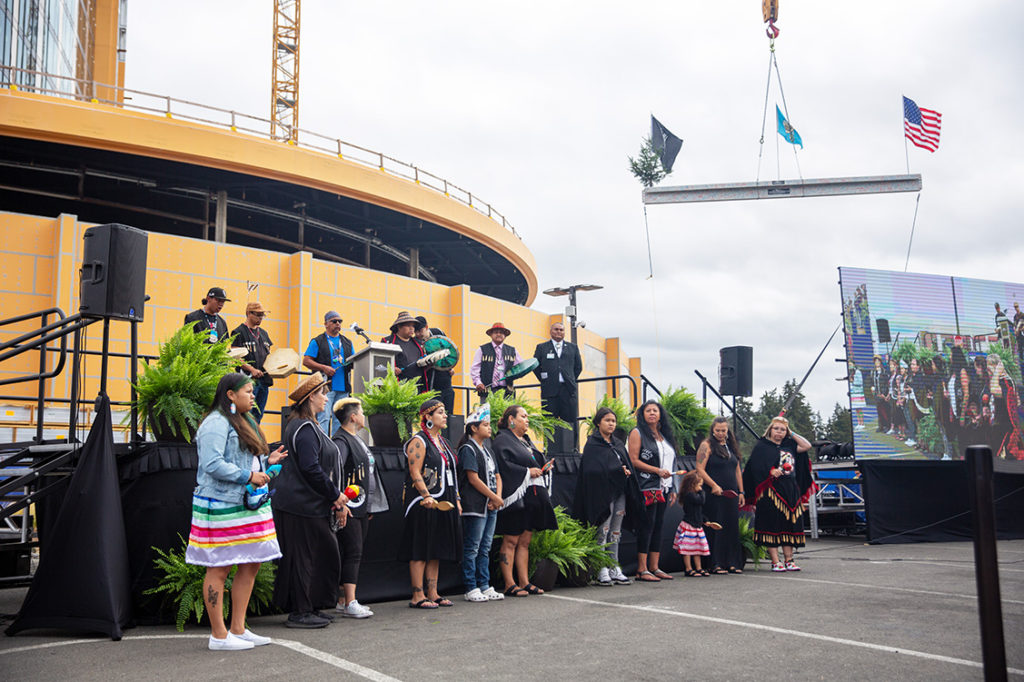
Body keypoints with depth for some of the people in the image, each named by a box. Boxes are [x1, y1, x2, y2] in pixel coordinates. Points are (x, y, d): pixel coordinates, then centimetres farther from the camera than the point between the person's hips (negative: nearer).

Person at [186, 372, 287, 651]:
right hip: (222, 505, -10)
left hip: (248, 503, 10)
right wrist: (249, 476, -18)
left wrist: (267, 460, 11)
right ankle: (219, 635, 4)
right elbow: (213, 465, -21)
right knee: (219, 569, -2)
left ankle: (238, 629, 18)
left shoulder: (245, 422, 20)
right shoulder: (216, 423, -12)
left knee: (251, 564, 10)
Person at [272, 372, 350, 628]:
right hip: (300, 504, -10)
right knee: (302, 556, -3)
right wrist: (335, 495, -13)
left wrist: (335, 500, 14)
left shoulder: (310, 426, 17)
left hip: (311, 503, 10)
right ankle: (299, 612, 5)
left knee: (324, 551, 12)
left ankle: (311, 607, 20)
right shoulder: (305, 428, -15)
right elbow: (310, 468, -22)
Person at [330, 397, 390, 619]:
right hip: (349, 508, -9)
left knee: (355, 554, 10)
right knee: (352, 553, -11)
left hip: (362, 507, 10)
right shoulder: (341, 441, -11)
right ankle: (349, 603, -10)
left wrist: (370, 507, 24)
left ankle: (343, 600, 15)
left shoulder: (357, 440, 20)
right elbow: (335, 471, -22)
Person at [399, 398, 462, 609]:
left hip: (443, 503, 9)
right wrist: (427, 497, -25)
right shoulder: (418, 441, -7)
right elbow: (415, 473, -15)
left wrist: (456, 499, 17)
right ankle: (418, 596, -2)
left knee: (436, 551, 10)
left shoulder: (442, 442, 18)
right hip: (424, 503, -9)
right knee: (421, 551, -5)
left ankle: (432, 593, 15)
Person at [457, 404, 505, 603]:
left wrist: (497, 498, -1)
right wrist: (495, 497, -11)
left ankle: (485, 586, 17)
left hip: (491, 506, 8)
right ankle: (471, 589, 2)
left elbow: (497, 476, 16)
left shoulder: (487, 450, 18)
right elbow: (474, 479, -15)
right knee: (472, 549, -3)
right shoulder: (468, 449, -9)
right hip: (475, 506, -8)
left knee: (485, 548, 12)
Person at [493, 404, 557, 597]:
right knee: (510, 541, -5)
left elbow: (537, 463, 31)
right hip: (515, 497, -9)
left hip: (531, 498, 9)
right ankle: (510, 585, -2)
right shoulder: (502, 440, -6)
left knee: (524, 542, 10)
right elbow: (503, 465, -19)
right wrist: (527, 472, -15)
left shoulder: (526, 441, 22)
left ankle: (524, 582, 13)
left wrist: (541, 469, 10)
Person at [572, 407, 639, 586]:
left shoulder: (618, 444, 19)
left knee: (616, 531, 7)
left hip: (620, 491, 7)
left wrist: (626, 473, -4)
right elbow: (594, 468, -14)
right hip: (603, 492, -7)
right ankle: (602, 571, -3)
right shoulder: (592, 444, -2)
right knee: (603, 531, -6)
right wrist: (619, 470, -14)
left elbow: (627, 466, 18)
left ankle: (615, 569, 11)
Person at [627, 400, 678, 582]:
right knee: (647, 525, -9)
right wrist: (657, 470, -15)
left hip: (662, 489, 7)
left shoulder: (664, 435, 19)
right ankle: (642, 570, -7)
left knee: (658, 526, 7)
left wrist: (672, 489, 16)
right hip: (646, 489, -7)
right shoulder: (637, 433, -1)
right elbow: (633, 460, -10)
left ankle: (654, 567, 11)